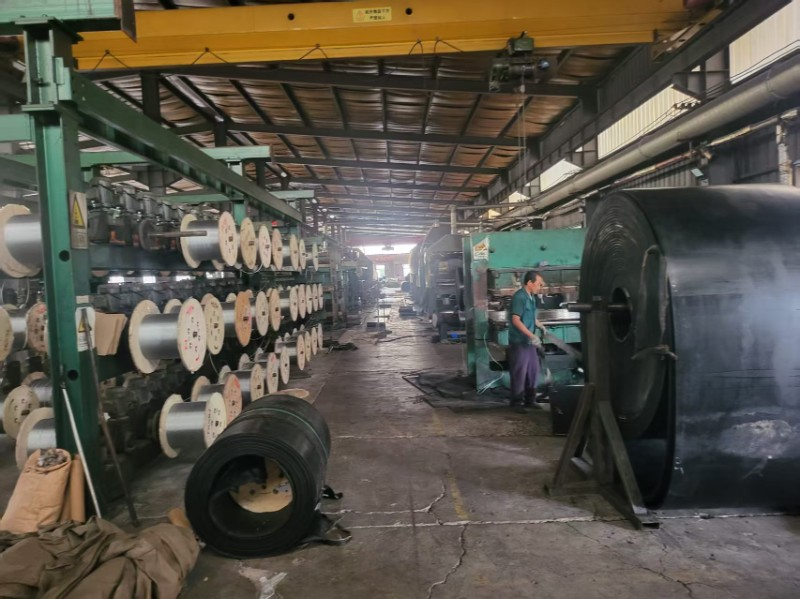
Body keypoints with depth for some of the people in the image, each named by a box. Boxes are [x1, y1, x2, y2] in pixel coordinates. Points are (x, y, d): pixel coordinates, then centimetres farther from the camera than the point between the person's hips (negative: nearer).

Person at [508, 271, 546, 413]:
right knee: (519, 373, -1)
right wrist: (532, 335, -24)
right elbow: (516, 320, -23)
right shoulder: (519, 297, -18)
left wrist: (541, 326, 17)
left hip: (529, 341, 9)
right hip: (519, 341, -9)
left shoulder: (531, 297, 9)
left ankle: (529, 400, 26)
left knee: (533, 371, 15)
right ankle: (516, 402, 10)